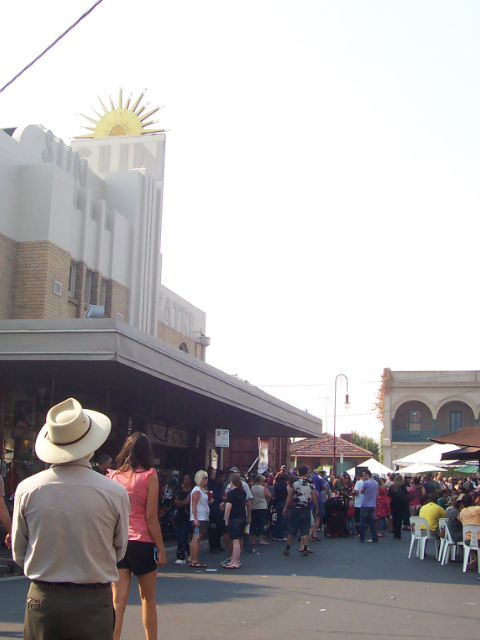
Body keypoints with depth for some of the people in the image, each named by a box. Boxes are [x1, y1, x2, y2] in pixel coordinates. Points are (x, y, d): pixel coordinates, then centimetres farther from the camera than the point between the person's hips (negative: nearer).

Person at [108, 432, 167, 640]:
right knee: (148, 597, 15)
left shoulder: (113, 476, 2)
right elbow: (151, 517, -9)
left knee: (118, 600, 3)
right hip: (142, 543, -2)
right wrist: (160, 549, -4)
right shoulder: (149, 476, -6)